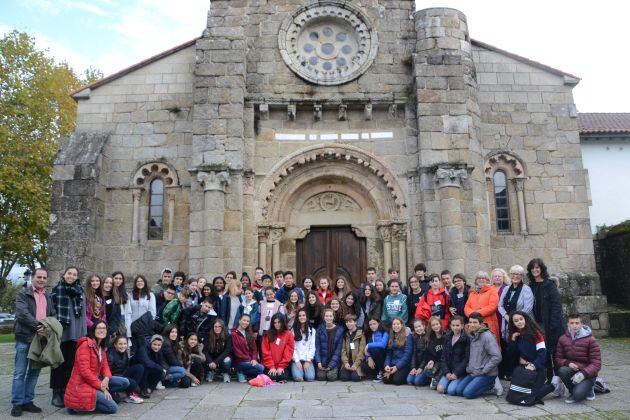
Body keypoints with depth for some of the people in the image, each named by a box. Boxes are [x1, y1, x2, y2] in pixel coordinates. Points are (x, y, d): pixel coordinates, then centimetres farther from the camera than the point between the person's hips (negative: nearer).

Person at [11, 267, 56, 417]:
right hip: (24, 338, -5)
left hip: (42, 337, 5)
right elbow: (22, 313, -14)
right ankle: (17, 403, 9)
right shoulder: (22, 294, 0)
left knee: (34, 371, 11)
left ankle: (27, 401, 20)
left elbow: (53, 315, 9)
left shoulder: (49, 297, 15)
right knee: (20, 372, 0)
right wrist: (38, 326, -22)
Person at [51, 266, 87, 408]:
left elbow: (83, 313, 9)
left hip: (75, 333, 3)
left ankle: (65, 391, 19)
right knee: (58, 362, 3)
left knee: (70, 362, 8)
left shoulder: (80, 291, 10)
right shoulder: (56, 289, 0)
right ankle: (56, 393, 11)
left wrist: (83, 332, 4)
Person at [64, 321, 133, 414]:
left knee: (125, 383, -2)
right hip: (82, 384, -8)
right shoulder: (85, 344, -16)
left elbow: (105, 366, 9)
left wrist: (106, 379, -16)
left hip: (95, 380, 8)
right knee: (113, 407, -14)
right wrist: (102, 387, -19)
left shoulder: (102, 347, 12)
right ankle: (80, 404, -3)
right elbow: (84, 371, -22)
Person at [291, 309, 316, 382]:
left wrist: (308, 361, -8)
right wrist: (297, 361, -10)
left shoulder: (312, 330, 9)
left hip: (308, 359, 1)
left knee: (310, 377, -22)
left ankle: (306, 369, 7)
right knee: (298, 378, -25)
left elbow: (312, 347, 3)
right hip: (296, 359, -1)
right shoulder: (293, 330, 7)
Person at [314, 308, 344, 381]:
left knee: (331, 377, -19)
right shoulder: (320, 329, 1)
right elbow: (317, 346, -1)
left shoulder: (339, 330, -4)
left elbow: (339, 348, -6)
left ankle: (335, 370, 14)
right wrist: (318, 362, -12)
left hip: (334, 360, -1)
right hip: (322, 361, 1)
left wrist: (331, 364, -12)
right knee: (321, 377, -14)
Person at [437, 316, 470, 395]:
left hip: (460, 372, -4)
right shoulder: (447, 337, 8)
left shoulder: (466, 339, -8)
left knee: (451, 390, -22)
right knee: (440, 389, -14)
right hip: (449, 372, 5)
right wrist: (446, 372, -5)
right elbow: (443, 356, 7)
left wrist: (456, 373, -15)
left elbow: (466, 359, -11)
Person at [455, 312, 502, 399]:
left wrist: (484, 370, -17)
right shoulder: (472, 336, 9)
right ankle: (487, 385, 10)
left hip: (487, 374, -8)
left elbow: (497, 357, -21)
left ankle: (492, 385, 2)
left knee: (468, 393, -19)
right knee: (458, 390, -5)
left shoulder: (487, 336, -15)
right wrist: (469, 367, 6)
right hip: (472, 372, 8)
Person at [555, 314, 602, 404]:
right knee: (562, 370, -32)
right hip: (571, 371, 4)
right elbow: (558, 358, 3)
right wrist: (568, 363, -20)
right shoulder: (563, 339, 0)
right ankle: (573, 391, -3)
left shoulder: (590, 340, -9)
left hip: (587, 373, -3)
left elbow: (596, 364, -11)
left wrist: (582, 374, -25)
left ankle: (588, 388, 9)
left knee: (578, 395, -28)